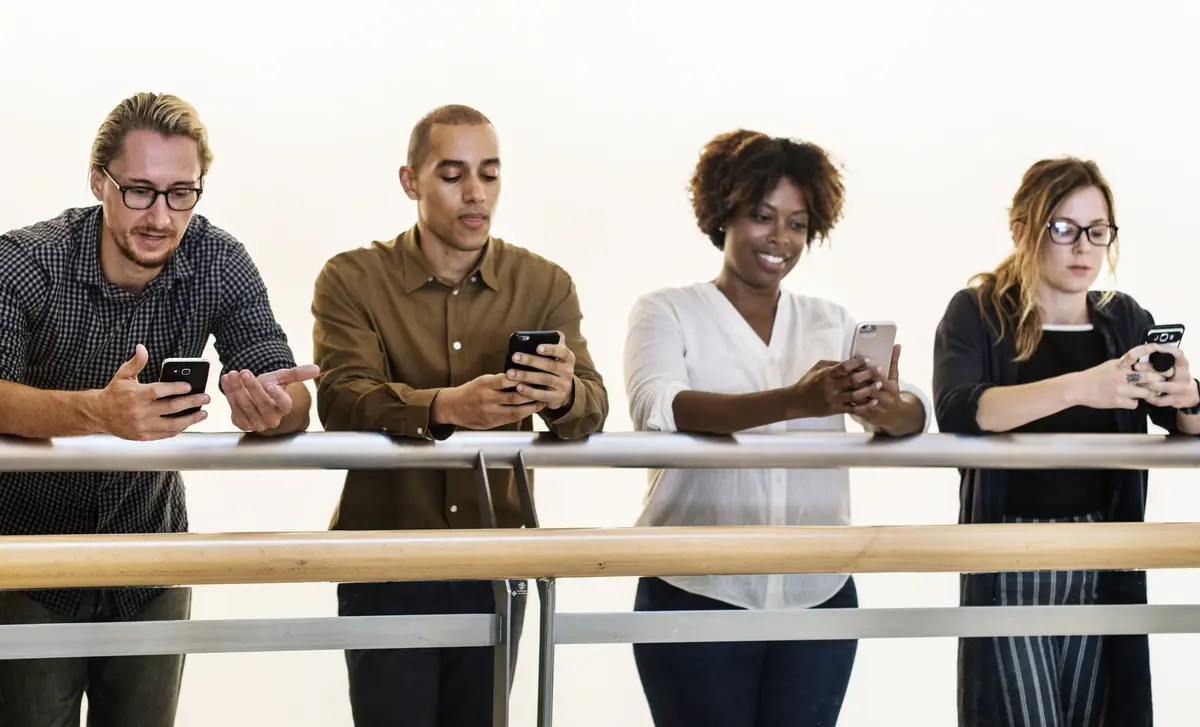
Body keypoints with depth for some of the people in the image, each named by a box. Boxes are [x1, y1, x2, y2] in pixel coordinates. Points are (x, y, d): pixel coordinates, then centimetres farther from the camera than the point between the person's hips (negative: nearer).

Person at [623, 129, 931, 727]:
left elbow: (915, 415, -2)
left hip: (819, 598, 3)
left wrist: (886, 409, -27)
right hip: (697, 596, -3)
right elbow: (656, 407, -20)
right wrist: (792, 401, -34)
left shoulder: (832, 322, 12)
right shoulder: (667, 312, 0)